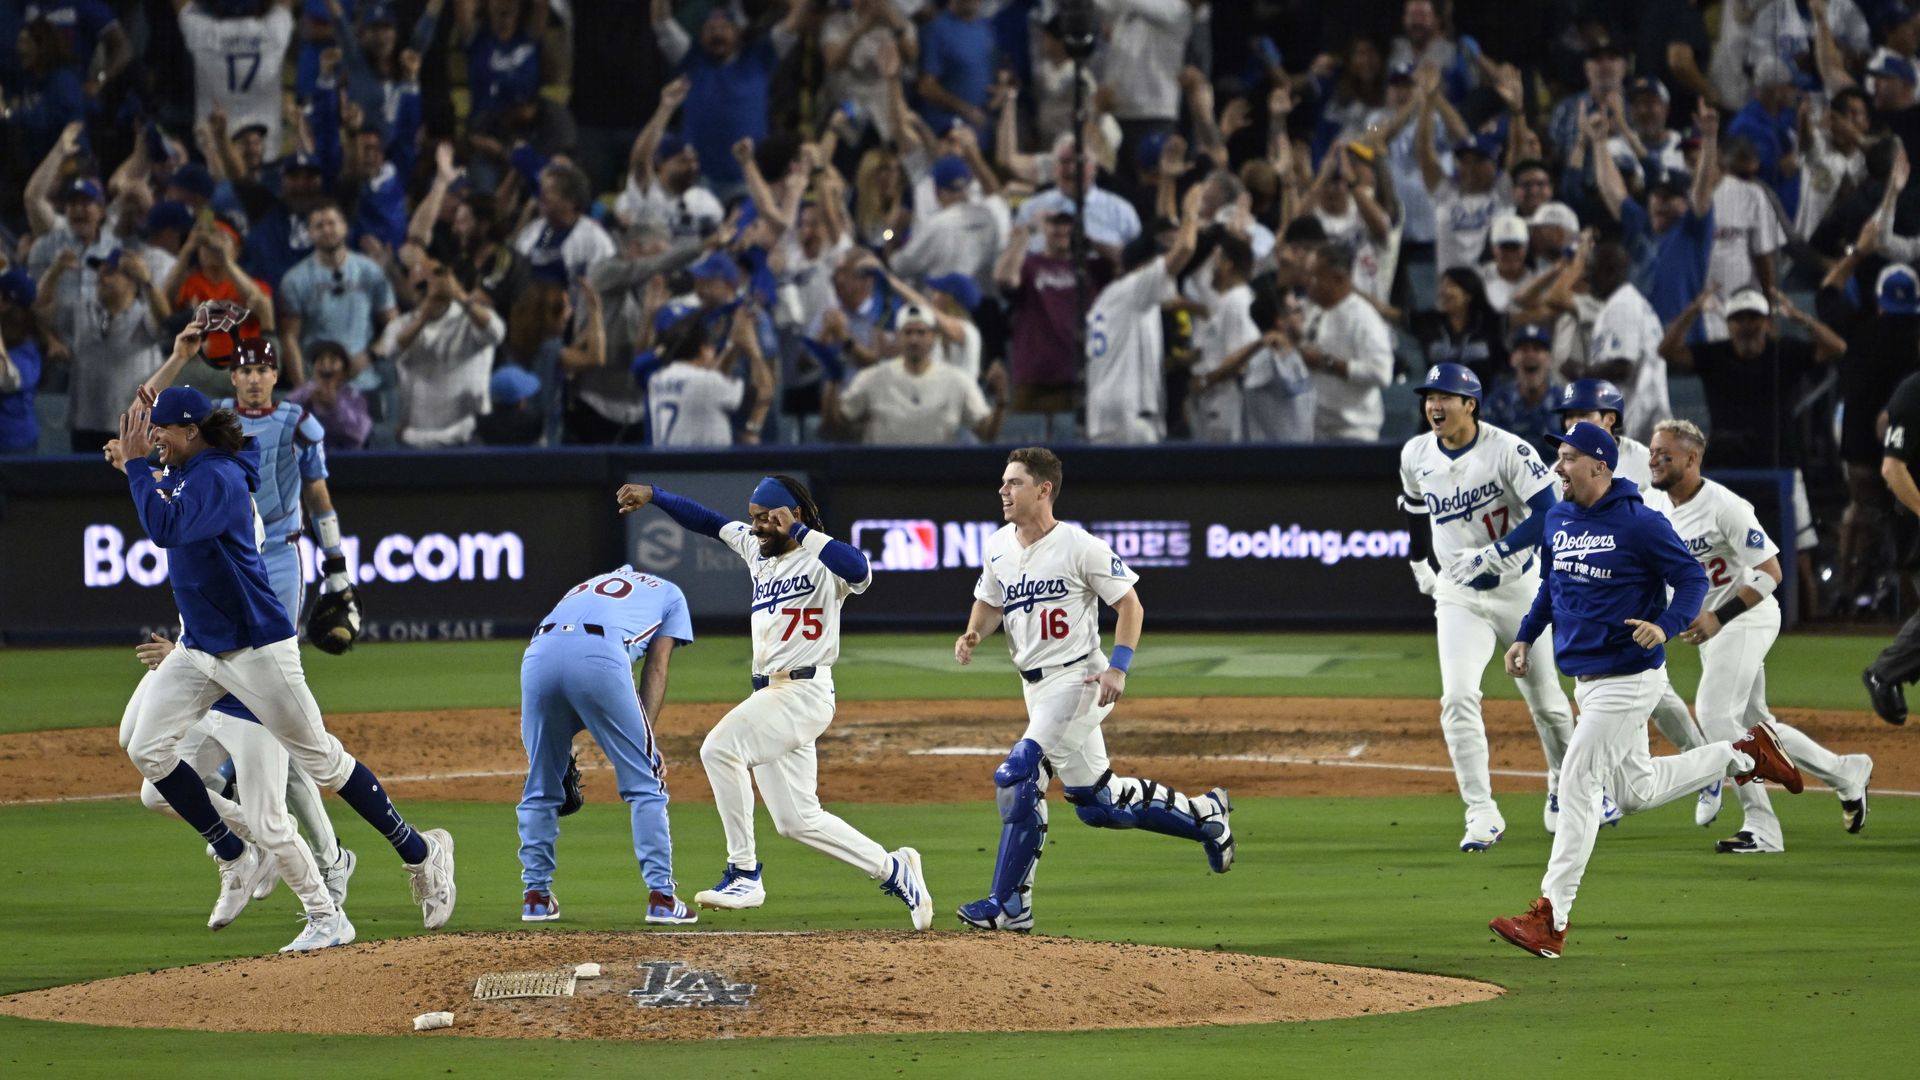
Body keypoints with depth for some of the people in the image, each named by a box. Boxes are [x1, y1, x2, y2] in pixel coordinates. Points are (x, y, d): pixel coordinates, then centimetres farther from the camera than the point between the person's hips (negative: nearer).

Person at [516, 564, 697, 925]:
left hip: (538, 653, 4)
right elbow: (656, 669, 17)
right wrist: (647, 737, 8)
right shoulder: (669, 593, 32)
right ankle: (660, 897, 3)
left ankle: (536, 895, 19)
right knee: (645, 782, 7)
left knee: (541, 785, 19)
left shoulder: (588, 586, 42)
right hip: (599, 657, -4)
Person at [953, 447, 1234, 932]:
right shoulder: (998, 547, 6)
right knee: (1095, 802, 11)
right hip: (1036, 687, 8)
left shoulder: (1080, 547, -14)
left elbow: (1130, 605, -9)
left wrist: (1118, 668, -20)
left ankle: (1009, 904, -15)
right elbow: (990, 603, 19)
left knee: (1018, 775, -20)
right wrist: (972, 634, -4)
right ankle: (1202, 814, 29)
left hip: (1078, 679, -8)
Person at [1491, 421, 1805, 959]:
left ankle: (1550, 919, -10)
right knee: (1636, 792, 18)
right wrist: (1525, 636, 13)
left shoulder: (1639, 524, -16)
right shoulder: (1558, 519, 7)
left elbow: (1693, 579, -12)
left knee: (1578, 785, -12)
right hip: (1587, 679, 9)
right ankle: (1743, 756, 33)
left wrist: (1665, 626, -29)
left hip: (1628, 678, -9)